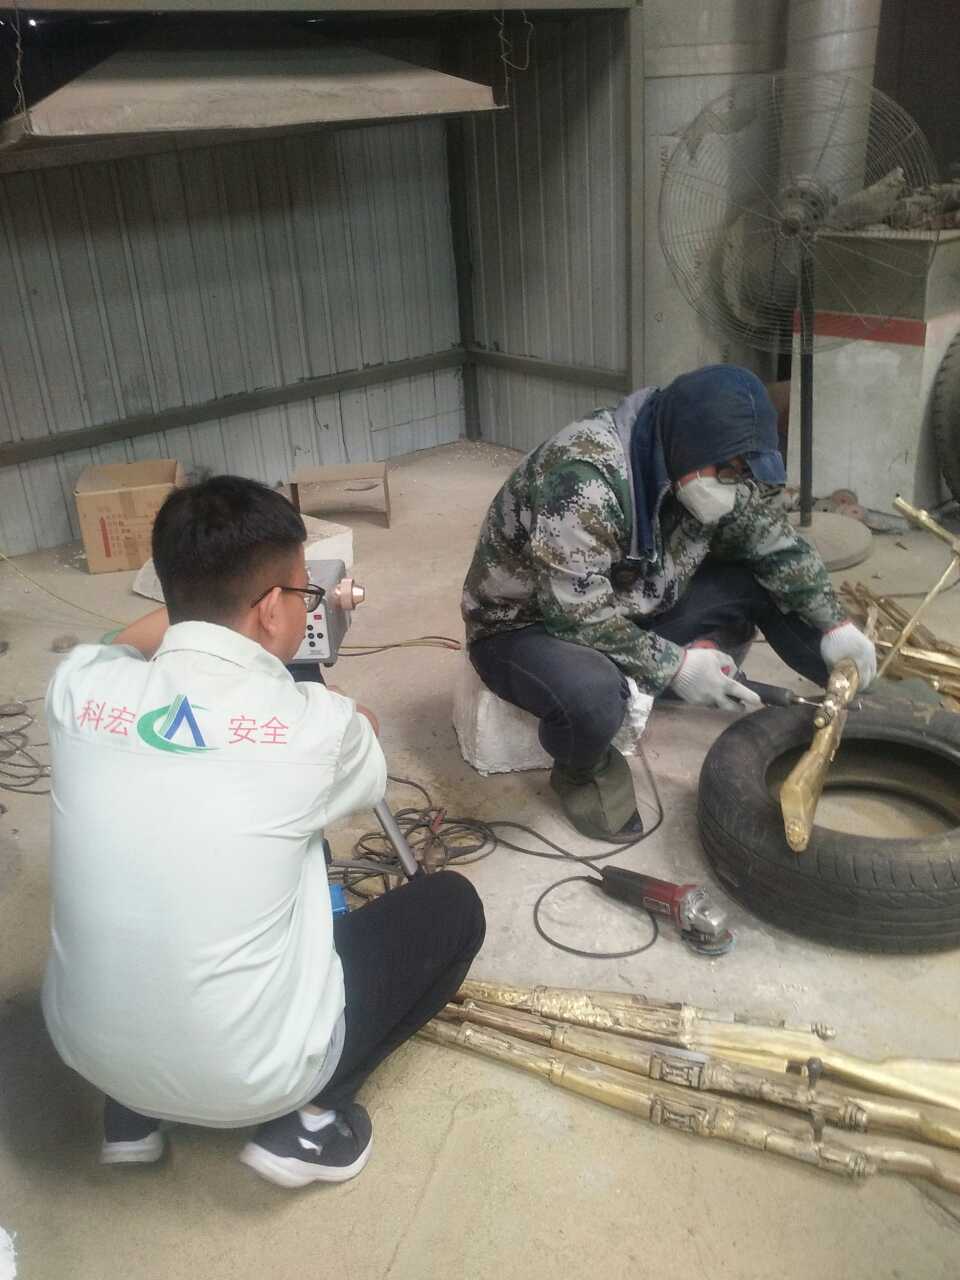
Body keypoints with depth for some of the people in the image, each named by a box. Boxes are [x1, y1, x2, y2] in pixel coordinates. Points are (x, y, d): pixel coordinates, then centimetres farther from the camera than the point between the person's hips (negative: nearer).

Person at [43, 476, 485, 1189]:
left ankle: (132, 1113, 23)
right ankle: (304, 1118, 6)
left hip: (87, 1048, 5)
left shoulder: (80, 685, -10)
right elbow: (365, 773, 7)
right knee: (453, 906, 13)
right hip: (247, 1076, -4)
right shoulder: (315, 724, -20)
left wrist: (205, 596, 24)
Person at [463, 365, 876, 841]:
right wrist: (674, 666, -29)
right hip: (527, 623, -7)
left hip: (634, 611, 7)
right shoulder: (583, 478, -34)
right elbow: (577, 615, -33)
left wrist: (834, 623, -8)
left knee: (764, 578, -4)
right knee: (591, 696, -39)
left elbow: (775, 541, 1)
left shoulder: (707, 468, -10)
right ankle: (584, 771, -4)